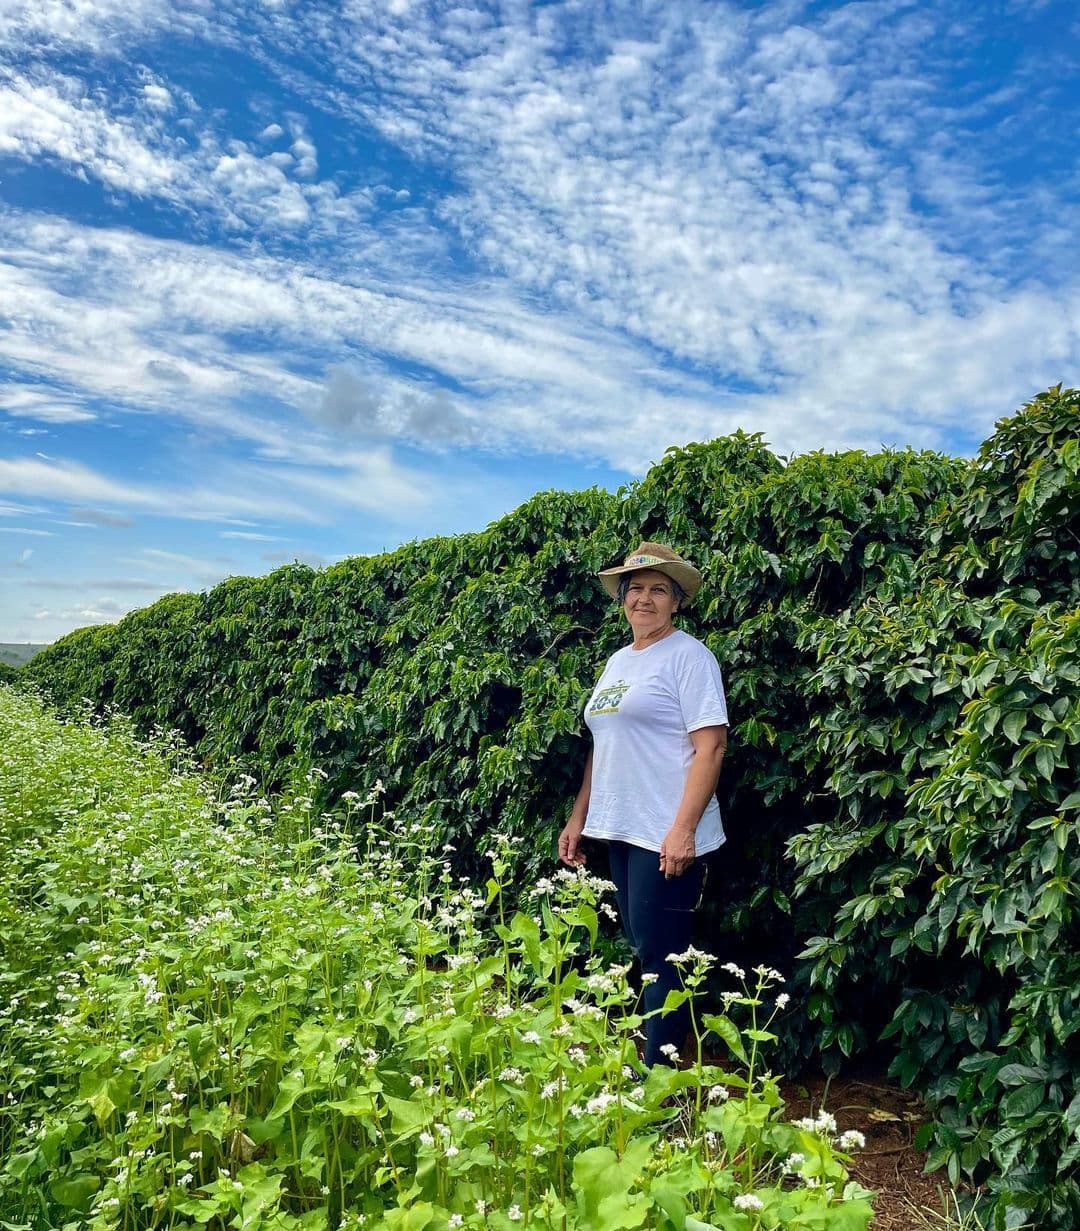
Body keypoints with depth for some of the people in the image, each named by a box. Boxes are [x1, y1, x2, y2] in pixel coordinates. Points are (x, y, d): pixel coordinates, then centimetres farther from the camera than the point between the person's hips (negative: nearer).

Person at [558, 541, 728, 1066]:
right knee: (640, 945, 15)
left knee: (659, 953, -2)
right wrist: (578, 817, 16)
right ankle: (653, 1056, 28)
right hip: (620, 828, 8)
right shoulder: (617, 661, 15)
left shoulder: (688, 655, -9)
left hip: (667, 836, -8)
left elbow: (710, 746, -16)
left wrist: (683, 829, -22)